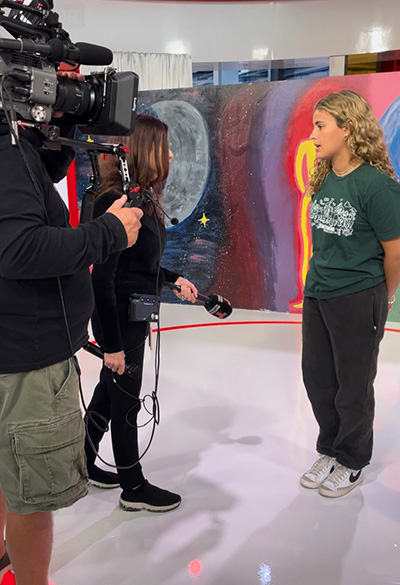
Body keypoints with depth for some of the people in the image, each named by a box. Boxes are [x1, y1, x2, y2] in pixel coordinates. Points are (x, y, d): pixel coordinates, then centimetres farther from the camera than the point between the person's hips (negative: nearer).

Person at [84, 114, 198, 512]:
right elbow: (102, 278, -22)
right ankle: (134, 488, 25)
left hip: (133, 316, 9)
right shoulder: (116, 202, -22)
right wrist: (112, 343, -21)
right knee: (125, 401, 6)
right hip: (119, 321, -9)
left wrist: (174, 279, 8)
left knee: (109, 392, 20)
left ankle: (84, 465, 40)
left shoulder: (142, 198, 7)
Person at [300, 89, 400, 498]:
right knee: (316, 376, 16)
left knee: (353, 385, 10)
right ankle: (330, 451, 38)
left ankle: (352, 464, 32)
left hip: (358, 299, -7)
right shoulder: (323, 180, 3)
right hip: (317, 294, 7)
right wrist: (323, 279, 13)